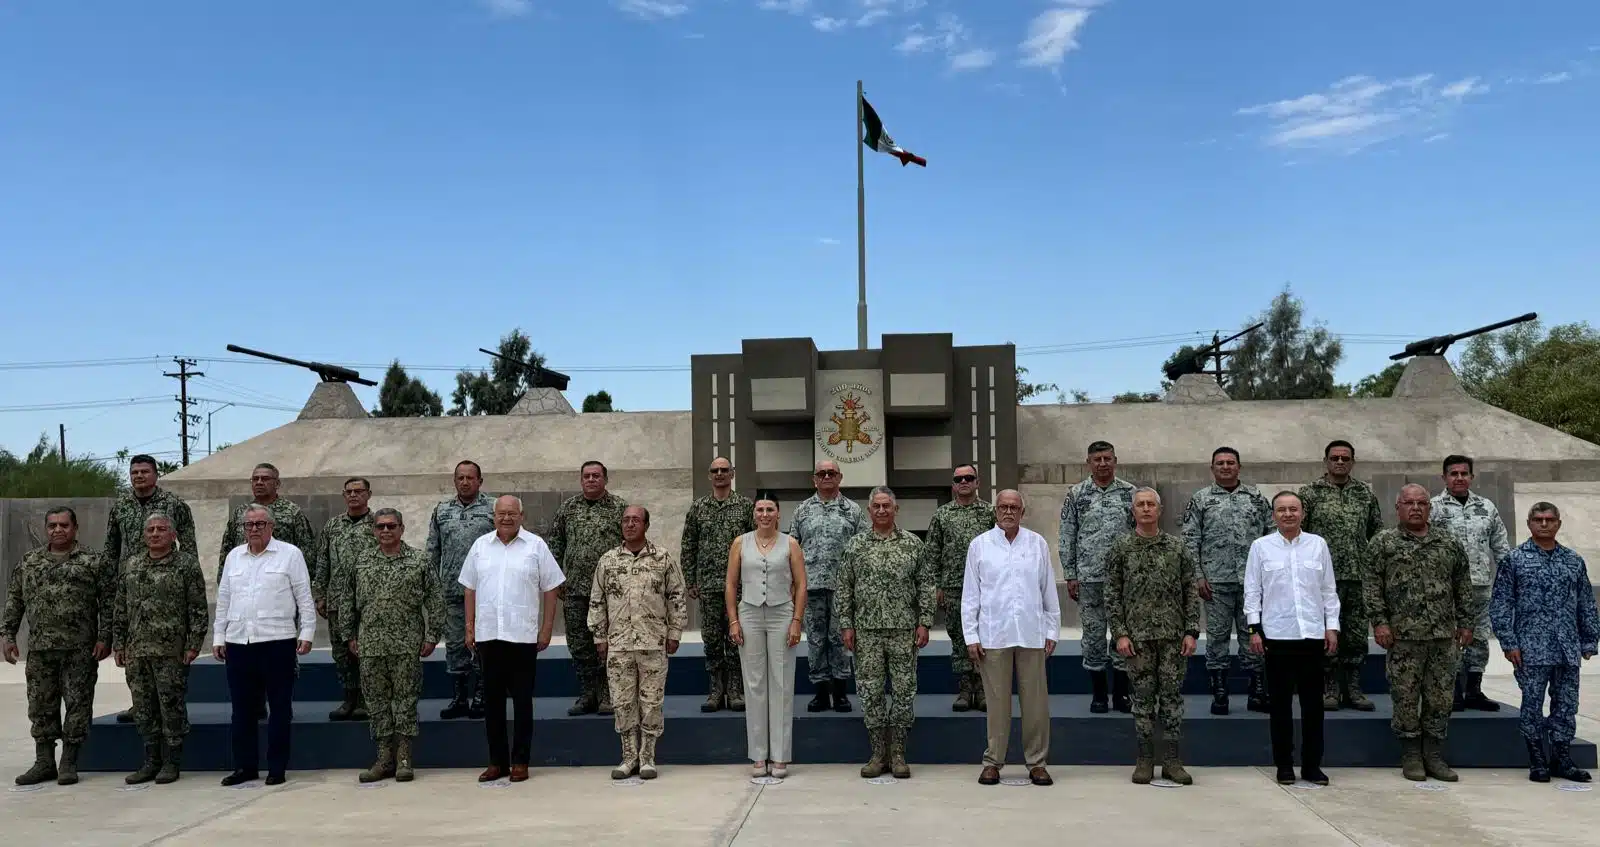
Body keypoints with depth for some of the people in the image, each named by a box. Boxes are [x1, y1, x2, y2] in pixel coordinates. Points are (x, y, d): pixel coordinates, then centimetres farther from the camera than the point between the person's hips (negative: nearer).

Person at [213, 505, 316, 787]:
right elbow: (223, 600, 17)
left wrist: (307, 633, -6)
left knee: (279, 708, 2)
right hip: (238, 643, 4)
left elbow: (305, 597, -1)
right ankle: (245, 766, 19)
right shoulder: (233, 557, 14)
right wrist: (218, 637, 13)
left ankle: (277, 768, 10)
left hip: (277, 641, -4)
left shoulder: (290, 554, 0)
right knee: (242, 709, 9)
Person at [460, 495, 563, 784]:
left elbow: (550, 590, 1)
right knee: (493, 700, 8)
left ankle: (520, 761, 12)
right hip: (487, 635, 3)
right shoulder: (480, 546, 9)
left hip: (523, 636, -3)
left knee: (522, 701, 3)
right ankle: (497, 761, 18)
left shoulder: (536, 546, 0)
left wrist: (546, 630, -3)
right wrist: (470, 628, 8)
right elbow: (470, 590, 13)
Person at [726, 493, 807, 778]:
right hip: (749, 615, 1)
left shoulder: (790, 545, 2)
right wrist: (733, 621, -2)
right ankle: (758, 756, 13)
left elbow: (801, 586, 0)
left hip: (781, 616, -1)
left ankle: (780, 756, 9)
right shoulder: (740, 544, 5)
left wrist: (797, 621, -7)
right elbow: (730, 585, 5)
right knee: (755, 685, 4)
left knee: (781, 685, 1)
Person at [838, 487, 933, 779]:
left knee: (904, 690, 2)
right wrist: (846, 624, 0)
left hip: (904, 630, 0)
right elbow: (844, 589, 6)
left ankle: (898, 753, 12)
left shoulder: (913, 544, 4)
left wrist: (924, 623, -4)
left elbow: (925, 586, 3)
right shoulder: (854, 546, 5)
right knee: (871, 691, 3)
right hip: (867, 630, 0)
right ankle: (878, 752, 14)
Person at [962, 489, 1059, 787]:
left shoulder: (1038, 543, 6)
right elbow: (970, 594, 4)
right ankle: (993, 761, 14)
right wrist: (970, 636, 0)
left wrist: (1052, 631, 6)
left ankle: (1037, 762, 15)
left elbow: (1049, 591, 9)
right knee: (997, 701, 4)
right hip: (993, 634, -1)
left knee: (1036, 701, 4)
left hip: (1031, 634, 1)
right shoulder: (979, 545, 3)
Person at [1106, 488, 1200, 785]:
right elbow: (1112, 595, 1)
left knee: (1172, 696, 3)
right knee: (1143, 696, 4)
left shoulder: (1177, 547, 6)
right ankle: (1145, 760, 12)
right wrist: (1119, 633, -6)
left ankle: (1172, 761, 11)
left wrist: (1191, 631, -2)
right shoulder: (1120, 548, 3)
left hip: (1174, 636, 1)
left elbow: (1191, 591, 6)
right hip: (1138, 635, -1)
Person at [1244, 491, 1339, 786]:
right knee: (1280, 703, 5)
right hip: (1276, 635, -1)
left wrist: (1332, 626, 5)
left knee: (1313, 701, 6)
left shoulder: (1318, 544, 6)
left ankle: (1312, 764, 16)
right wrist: (1254, 629, -3)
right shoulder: (1260, 546, 2)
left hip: (1313, 634, 1)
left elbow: (1329, 589, 10)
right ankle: (1284, 765, 14)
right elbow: (1252, 591, 3)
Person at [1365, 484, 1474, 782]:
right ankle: (1411, 756, 12)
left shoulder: (1449, 544, 12)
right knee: (1406, 698, 1)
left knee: (1440, 698, 5)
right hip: (1403, 635, -3)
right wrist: (1379, 621, -8)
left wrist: (1465, 623, 9)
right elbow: (1372, 585, -1)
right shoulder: (1383, 543, 3)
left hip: (1443, 635, 3)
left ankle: (1434, 756, 15)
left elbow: (1463, 587, 15)